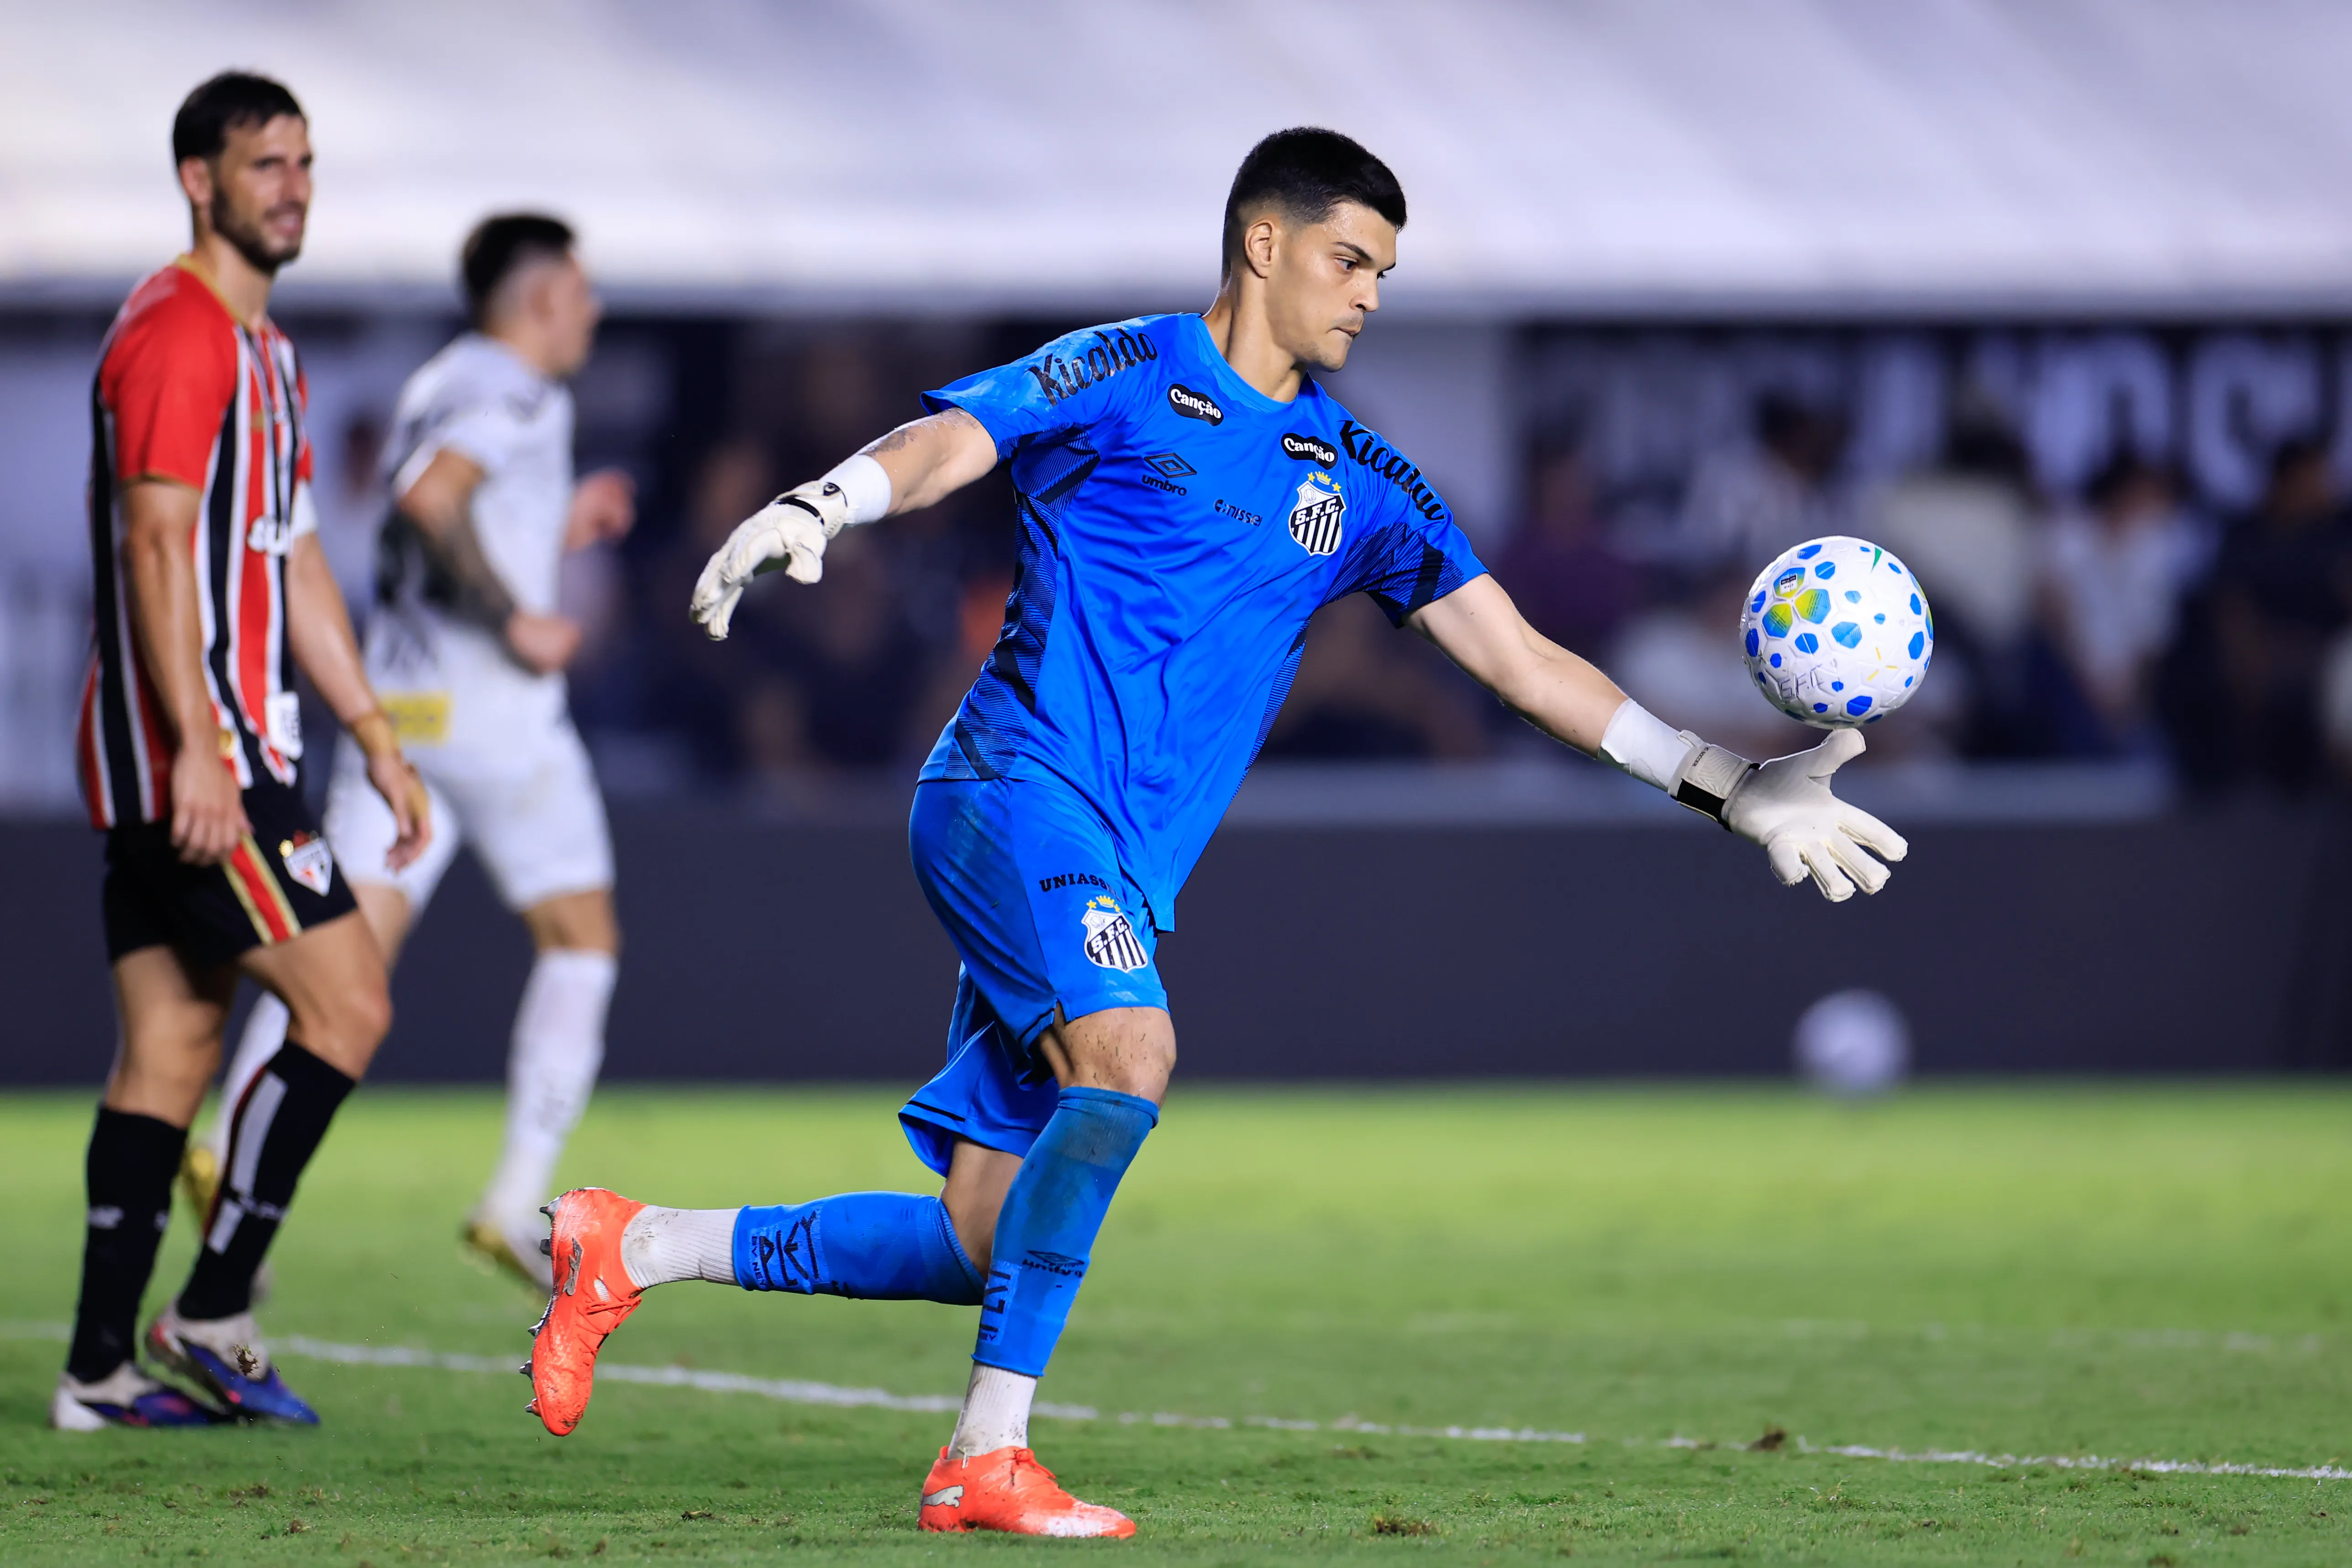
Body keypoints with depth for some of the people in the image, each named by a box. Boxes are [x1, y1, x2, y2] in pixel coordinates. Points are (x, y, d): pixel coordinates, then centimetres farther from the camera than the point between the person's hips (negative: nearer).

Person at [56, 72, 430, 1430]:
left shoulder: (268, 351, 20)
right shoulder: (174, 335, -11)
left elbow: (293, 563, 25)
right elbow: (159, 548, -19)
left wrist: (374, 735, 22)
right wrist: (198, 745, -25)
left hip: (232, 751, 10)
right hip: (186, 748, -10)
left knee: (172, 1048, 7)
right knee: (346, 1004, -10)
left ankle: (102, 1370, 6)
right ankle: (212, 1313, -5)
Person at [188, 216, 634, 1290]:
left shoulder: (437, 387, 21)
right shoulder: (517, 392, -6)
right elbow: (430, 497, -25)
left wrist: (556, 531, 29)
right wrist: (518, 620, -19)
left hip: (394, 706, 7)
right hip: (491, 712, -7)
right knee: (579, 939, 8)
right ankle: (517, 1201, 3)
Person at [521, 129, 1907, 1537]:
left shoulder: (1357, 481, 18)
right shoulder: (1128, 377, 2)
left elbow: (1521, 660, 18)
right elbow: (944, 444, -12)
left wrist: (1733, 789, 11)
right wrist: (810, 512, -34)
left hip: (1125, 874, 7)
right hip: (1019, 784, -7)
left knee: (981, 1247, 1)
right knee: (1128, 1059, -31)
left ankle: (636, 1248, 18)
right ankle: (989, 1458, -26)